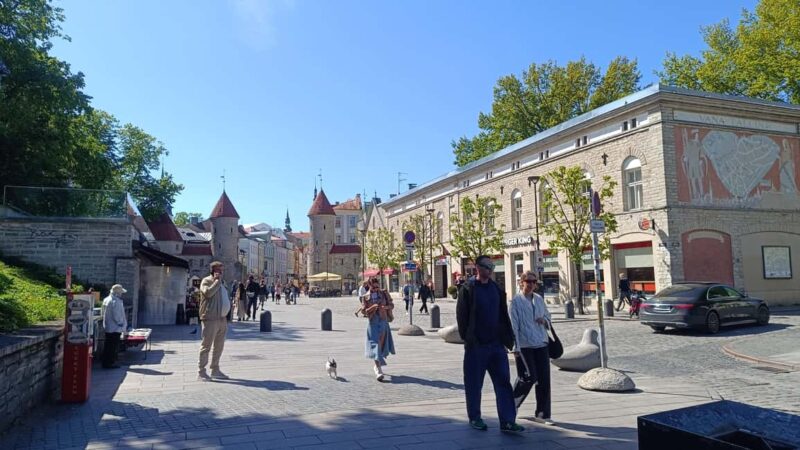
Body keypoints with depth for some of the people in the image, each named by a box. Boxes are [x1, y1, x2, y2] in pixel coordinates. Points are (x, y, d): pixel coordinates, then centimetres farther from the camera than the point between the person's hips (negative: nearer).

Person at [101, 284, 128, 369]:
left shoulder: (106, 300, 9)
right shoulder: (116, 301, -21)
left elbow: (103, 313, 17)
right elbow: (117, 316, -23)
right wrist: (122, 324, -10)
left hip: (107, 327, 10)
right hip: (115, 328, -10)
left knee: (108, 345, 16)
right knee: (114, 346, 0)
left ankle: (105, 362, 23)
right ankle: (111, 363, 5)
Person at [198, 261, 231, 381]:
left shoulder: (222, 282, 20)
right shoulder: (206, 281, -5)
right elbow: (208, 292, -25)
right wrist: (217, 281, -15)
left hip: (222, 319, 8)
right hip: (210, 319, -8)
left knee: (219, 346, 13)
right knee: (206, 345, -4)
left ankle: (215, 370, 23)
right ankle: (201, 372, 2)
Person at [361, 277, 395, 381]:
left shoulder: (384, 293, 5)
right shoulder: (365, 297, 2)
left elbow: (392, 305, 8)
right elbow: (364, 311, -2)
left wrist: (386, 307, -13)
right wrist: (372, 307, -20)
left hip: (383, 322, 2)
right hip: (372, 323, -2)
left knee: (381, 345, 7)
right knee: (375, 345, -9)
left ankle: (377, 366, 30)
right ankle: (378, 370, -12)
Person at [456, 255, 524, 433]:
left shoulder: (496, 288, 10)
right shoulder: (467, 289, -5)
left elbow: (504, 315, 12)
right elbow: (461, 316, -7)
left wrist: (508, 337, 5)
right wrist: (467, 339, -9)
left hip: (496, 343, 5)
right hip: (476, 345, -4)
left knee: (503, 382, 2)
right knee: (474, 383, 7)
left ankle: (507, 421, 7)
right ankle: (474, 418, 23)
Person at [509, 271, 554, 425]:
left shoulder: (539, 299, 11)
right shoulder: (516, 300, -5)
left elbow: (548, 317, 23)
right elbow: (514, 325, -8)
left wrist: (544, 320, -2)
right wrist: (516, 347, -11)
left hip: (541, 344, 6)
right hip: (524, 346, -5)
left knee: (544, 380, 4)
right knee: (529, 378, -8)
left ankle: (542, 413, 17)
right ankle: (513, 403, 18)